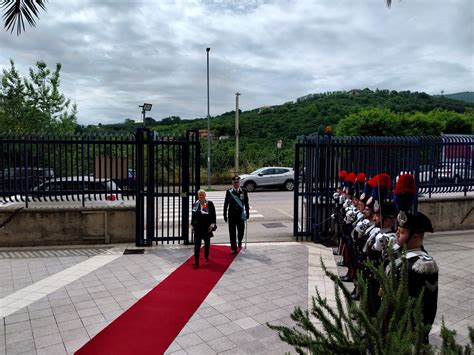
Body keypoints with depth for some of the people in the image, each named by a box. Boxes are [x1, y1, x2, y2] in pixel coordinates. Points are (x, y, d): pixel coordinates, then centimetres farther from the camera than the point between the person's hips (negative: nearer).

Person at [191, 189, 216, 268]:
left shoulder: (210, 203, -4)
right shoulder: (195, 204, 4)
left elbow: (213, 214, -5)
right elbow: (193, 215, 11)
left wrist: (212, 224, -13)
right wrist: (192, 225, 11)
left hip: (207, 226, -1)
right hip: (198, 227, 1)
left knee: (207, 242, 17)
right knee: (197, 244, -5)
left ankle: (206, 257, 38)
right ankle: (196, 262, -6)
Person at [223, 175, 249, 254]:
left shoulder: (244, 191, 0)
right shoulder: (229, 192, -2)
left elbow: (246, 203, 6)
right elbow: (226, 204, 2)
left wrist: (247, 213, 5)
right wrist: (225, 215, 1)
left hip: (241, 215, 1)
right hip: (231, 215, 0)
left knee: (241, 231, 7)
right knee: (232, 233, 3)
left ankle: (239, 242, 38)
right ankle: (233, 248, 14)